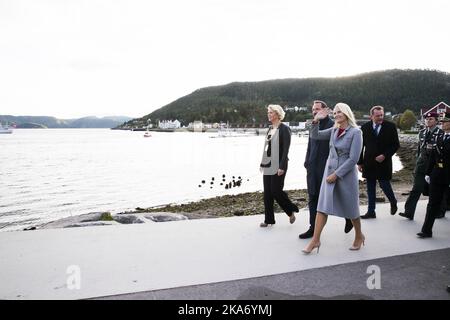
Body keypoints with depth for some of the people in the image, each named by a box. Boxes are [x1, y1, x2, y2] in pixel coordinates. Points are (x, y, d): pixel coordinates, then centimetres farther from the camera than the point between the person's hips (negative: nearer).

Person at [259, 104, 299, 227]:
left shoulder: (284, 129, -9)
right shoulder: (270, 128, 13)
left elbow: (286, 149, -14)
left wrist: (282, 166, -20)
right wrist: (262, 163, 15)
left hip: (277, 165, -7)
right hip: (267, 165, 7)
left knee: (276, 191, -6)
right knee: (267, 193, 7)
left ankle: (291, 211, 18)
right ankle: (269, 219, 15)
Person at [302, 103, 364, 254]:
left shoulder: (355, 132, -11)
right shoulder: (334, 130, 5)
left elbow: (353, 159, -16)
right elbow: (314, 135, 11)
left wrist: (336, 174, -16)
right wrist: (316, 121, -5)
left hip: (346, 174, -5)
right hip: (330, 172, 5)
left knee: (351, 208, 10)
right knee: (322, 206, 0)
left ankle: (359, 236, 33)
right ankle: (315, 240, 3)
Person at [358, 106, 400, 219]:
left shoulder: (390, 127, -1)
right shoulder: (365, 127, 3)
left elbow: (396, 145, 0)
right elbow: (361, 146, 5)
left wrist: (385, 155, -13)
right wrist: (360, 162, 3)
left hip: (384, 163, -2)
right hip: (369, 163, 2)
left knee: (384, 185, -1)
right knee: (370, 188, 7)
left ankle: (393, 202, 30)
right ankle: (371, 212, 16)